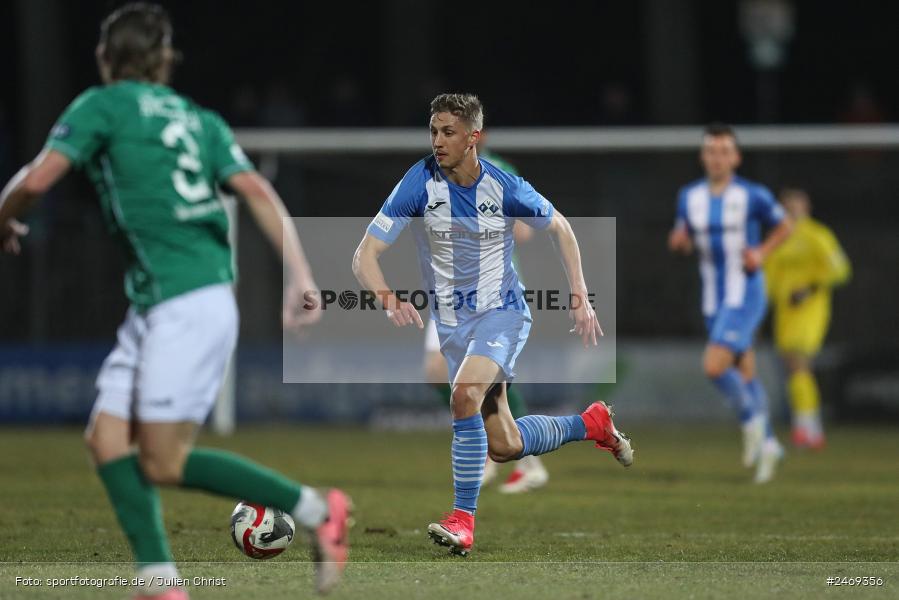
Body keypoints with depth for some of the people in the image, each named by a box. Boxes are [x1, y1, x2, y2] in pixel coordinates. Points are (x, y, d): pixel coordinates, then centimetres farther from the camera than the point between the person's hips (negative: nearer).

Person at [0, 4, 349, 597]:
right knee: (106, 438, 6)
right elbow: (259, 193, 4)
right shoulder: (199, 119, 18)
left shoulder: (101, 106, 0)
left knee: (163, 462, -6)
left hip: (188, 308, -8)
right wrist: (302, 278, -4)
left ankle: (316, 509, -2)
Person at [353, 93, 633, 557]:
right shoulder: (420, 183, -15)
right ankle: (591, 423, 38)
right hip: (452, 321, 3)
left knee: (465, 394, -32)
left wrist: (580, 298, -1)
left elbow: (558, 227, 6)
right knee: (504, 446, 9)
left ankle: (462, 520, -25)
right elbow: (365, 255, -18)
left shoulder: (505, 188, -14)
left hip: (502, 312, -3)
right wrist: (388, 298, -38)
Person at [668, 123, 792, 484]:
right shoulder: (689, 197, 4)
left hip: (745, 295, -5)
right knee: (744, 376, 13)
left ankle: (751, 418, 4)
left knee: (714, 366, -20)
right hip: (714, 300, 5)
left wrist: (762, 253, -11)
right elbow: (683, 242, 15)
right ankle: (768, 445, 27)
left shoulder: (753, 196, -9)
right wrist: (678, 240, -9)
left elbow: (784, 226, 5)